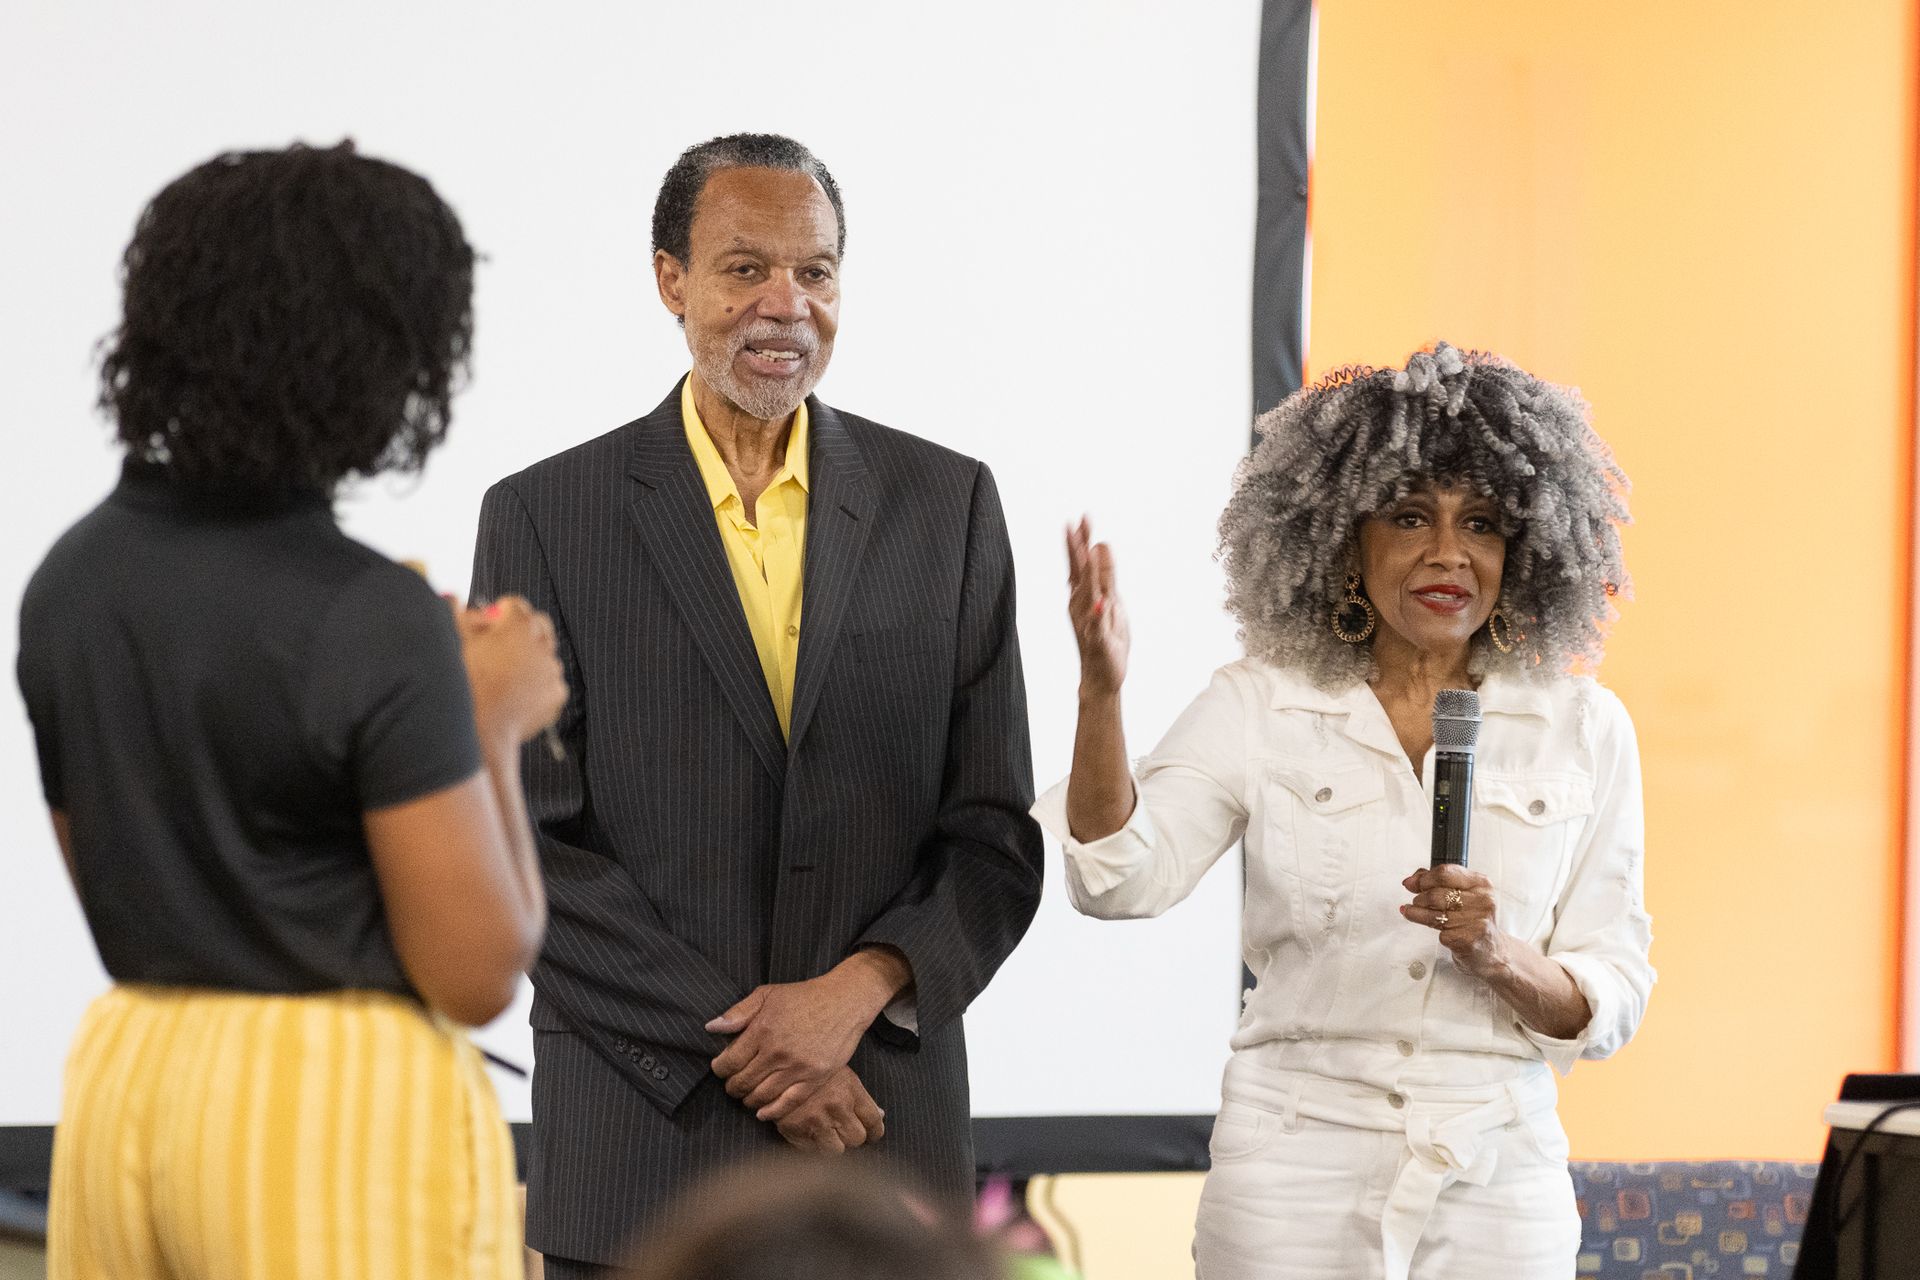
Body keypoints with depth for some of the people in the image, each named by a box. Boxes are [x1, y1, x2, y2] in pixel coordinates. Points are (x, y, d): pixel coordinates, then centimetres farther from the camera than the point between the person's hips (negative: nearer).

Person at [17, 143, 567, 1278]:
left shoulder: (72, 579, 2)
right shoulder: (373, 623, -17)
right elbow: (479, 972, -15)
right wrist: (497, 728, -1)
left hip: (127, 1087, 7)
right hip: (339, 1109, -7)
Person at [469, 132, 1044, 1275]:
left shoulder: (946, 504, 6)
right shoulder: (548, 517, 0)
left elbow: (995, 837, 5)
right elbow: (533, 851, -5)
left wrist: (857, 989, -12)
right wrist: (736, 1045, -11)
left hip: (885, 1139, 2)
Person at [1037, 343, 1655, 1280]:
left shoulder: (1584, 731, 5)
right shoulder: (1260, 708, 3)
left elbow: (1611, 1004, 4)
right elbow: (1121, 878, -10)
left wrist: (1500, 956, -15)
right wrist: (1101, 691, -23)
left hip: (1497, 1180, 1)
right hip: (1296, 1178, -1)